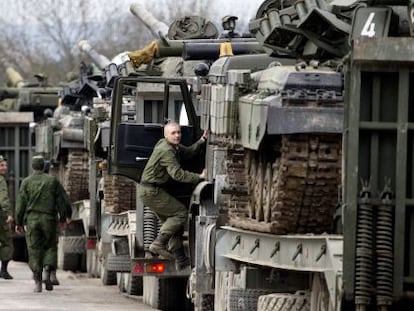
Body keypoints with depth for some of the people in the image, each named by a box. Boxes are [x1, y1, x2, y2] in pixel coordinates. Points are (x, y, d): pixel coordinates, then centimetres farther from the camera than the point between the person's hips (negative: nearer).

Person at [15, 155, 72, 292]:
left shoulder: (26, 182, 1)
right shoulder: (53, 180, 2)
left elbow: (21, 203, 0)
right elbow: (61, 200, 4)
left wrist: (18, 222, 6)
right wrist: (63, 217, 13)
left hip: (31, 219, 0)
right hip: (49, 219, 0)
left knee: (34, 250, 3)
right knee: (50, 246, 13)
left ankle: (37, 282, -1)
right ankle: (48, 273, -7)